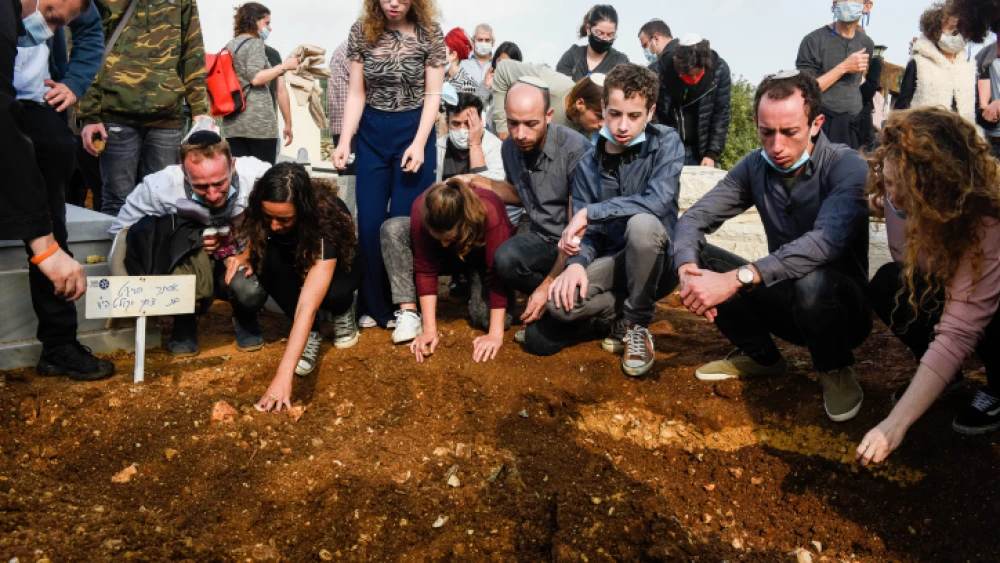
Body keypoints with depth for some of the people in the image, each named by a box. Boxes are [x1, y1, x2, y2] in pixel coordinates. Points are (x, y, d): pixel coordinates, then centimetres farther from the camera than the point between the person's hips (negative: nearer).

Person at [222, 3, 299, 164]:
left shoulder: (229, 45, 20)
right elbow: (255, 78, -16)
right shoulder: (255, 43, -2)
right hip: (258, 120, -7)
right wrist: (283, 66, -9)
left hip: (232, 122, 7)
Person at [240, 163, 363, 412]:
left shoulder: (326, 222, -40)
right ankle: (310, 335, -17)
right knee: (268, 255, -32)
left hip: (338, 264, -4)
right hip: (292, 263, 4)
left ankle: (343, 309, -2)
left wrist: (283, 375, -55)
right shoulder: (267, 213, -27)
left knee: (332, 295, -39)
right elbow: (257, 235, 0)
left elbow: (308, 305, -48)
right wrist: (247, 255, -25)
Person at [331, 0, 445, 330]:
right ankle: (373, 305, 16)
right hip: (371, 134, 3)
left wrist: (419, 144, -15)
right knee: (369, 224, 2)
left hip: (413, 131, -2)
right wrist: (344, 141, -6)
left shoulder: (429, 33, -7)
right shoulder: (361, 30, -1)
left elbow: (433, 94, -6)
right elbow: (357, 93, 2)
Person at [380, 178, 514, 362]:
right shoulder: (422, 210, -33)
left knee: (487, 316, -27)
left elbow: (497, 276, -40)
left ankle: (473, 282, 7)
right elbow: (425, 270, -29)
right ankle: (410, 314, -23)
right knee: (393, 229, -23)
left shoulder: (490, 214, -41)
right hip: (451, 256, 3)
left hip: (483, 255, -2)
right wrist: (429, 329, -34)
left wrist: (496, 335, -43)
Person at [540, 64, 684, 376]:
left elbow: (659, 200, -25)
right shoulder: (589, 163, 1)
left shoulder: (666, 142, -8)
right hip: (610, 261, 2)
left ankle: (636, 323, -13)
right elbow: (585, 232, -2)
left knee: (642, 223, -37)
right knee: (561, 301, -28)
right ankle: (625, 311, 4)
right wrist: (577, 261, -25)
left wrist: (590, 212, -25)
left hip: (654, 263, -2)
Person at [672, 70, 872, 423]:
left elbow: (826, 240, -38)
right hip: (785, 301, 5)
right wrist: (687, 268, -29)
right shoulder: (755, 166, -4)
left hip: (841, 304, -5)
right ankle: (761, 355, 9)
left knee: (811, 280, -38)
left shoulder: (847, 168, -21)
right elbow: (695, 218, -7)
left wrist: (736, 279, -47)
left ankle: (835, 370, -6)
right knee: (698, 260, -11)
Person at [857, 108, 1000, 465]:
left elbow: (958, 332, -42)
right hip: (940, 287, 5)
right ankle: (944, 374, 0)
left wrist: (895, 424, -46)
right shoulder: (901, 193, -21)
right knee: (889, 285, -23)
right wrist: (888, 211, -26)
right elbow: (908, 268, -7)